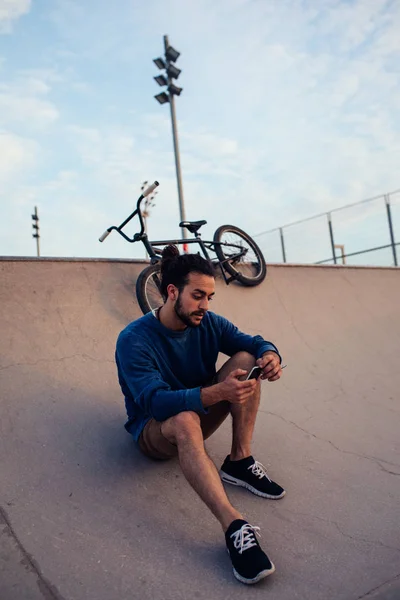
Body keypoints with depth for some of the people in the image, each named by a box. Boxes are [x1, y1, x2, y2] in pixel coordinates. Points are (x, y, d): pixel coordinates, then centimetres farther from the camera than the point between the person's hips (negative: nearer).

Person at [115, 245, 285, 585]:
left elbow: (256, 343, -4)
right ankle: (234, 527, -47)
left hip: (199, 414, 6)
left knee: (246, 359, -16)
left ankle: (240, 461, -16)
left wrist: (271, 355, -31)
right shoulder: (134, 340, -23)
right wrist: (217, 393, -48)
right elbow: (156, 402, -33)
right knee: (185, 420, -42)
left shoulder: (209, 324, -6)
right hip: (154, 430, -5)